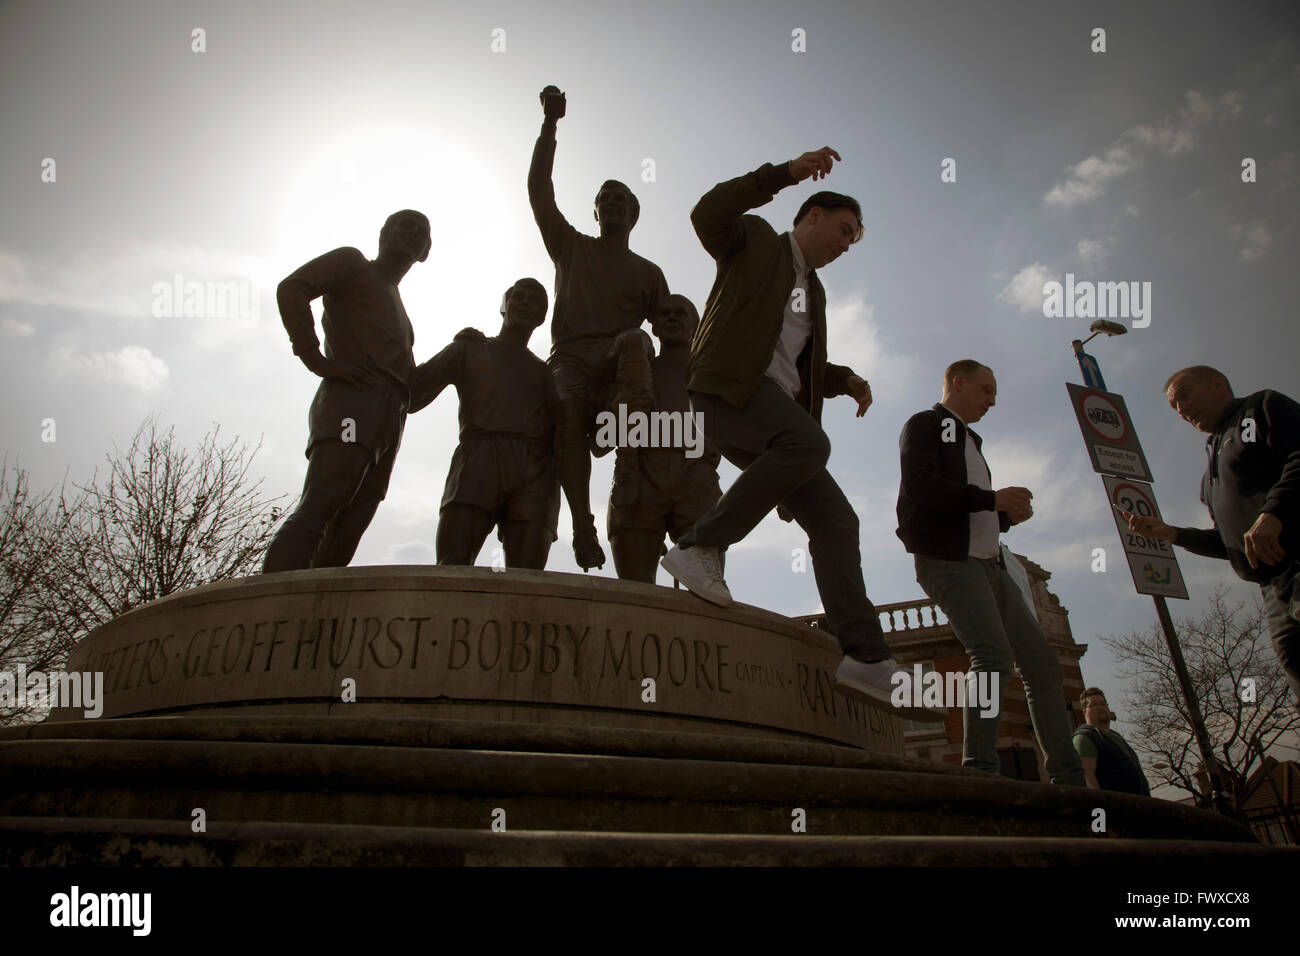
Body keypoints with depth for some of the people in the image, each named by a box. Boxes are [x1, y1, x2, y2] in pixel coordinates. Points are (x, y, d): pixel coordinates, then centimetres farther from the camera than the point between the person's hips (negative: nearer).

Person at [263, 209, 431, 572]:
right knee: (318, 508, -26)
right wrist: (316, 360, -12)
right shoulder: (351, 262, 16)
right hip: (352, 399, -8)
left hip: (389, 418, 8)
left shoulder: (399, 314, 38)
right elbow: (291, 289, -2)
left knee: (347, 529, -7)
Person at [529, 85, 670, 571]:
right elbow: (538, 189, 17)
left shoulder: (647, 273, 27)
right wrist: (550, 123, 12)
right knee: (570, 408, -35)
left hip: (620, 362, 1)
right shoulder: (572, 247, 26)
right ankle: (582, 524, -40)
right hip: (571, 357, -1)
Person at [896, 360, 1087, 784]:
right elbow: (921, 484, -15)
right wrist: (992, 498, -16)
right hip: (948, 561, -9)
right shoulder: (924, 425, 4)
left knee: (1041, 662, 3)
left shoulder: (969, 442, 30)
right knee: (994, 654, -26)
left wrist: (1008, 514, 10)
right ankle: (979, 769, -26)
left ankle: (1068, 778, 6)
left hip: (989, 563, 9)